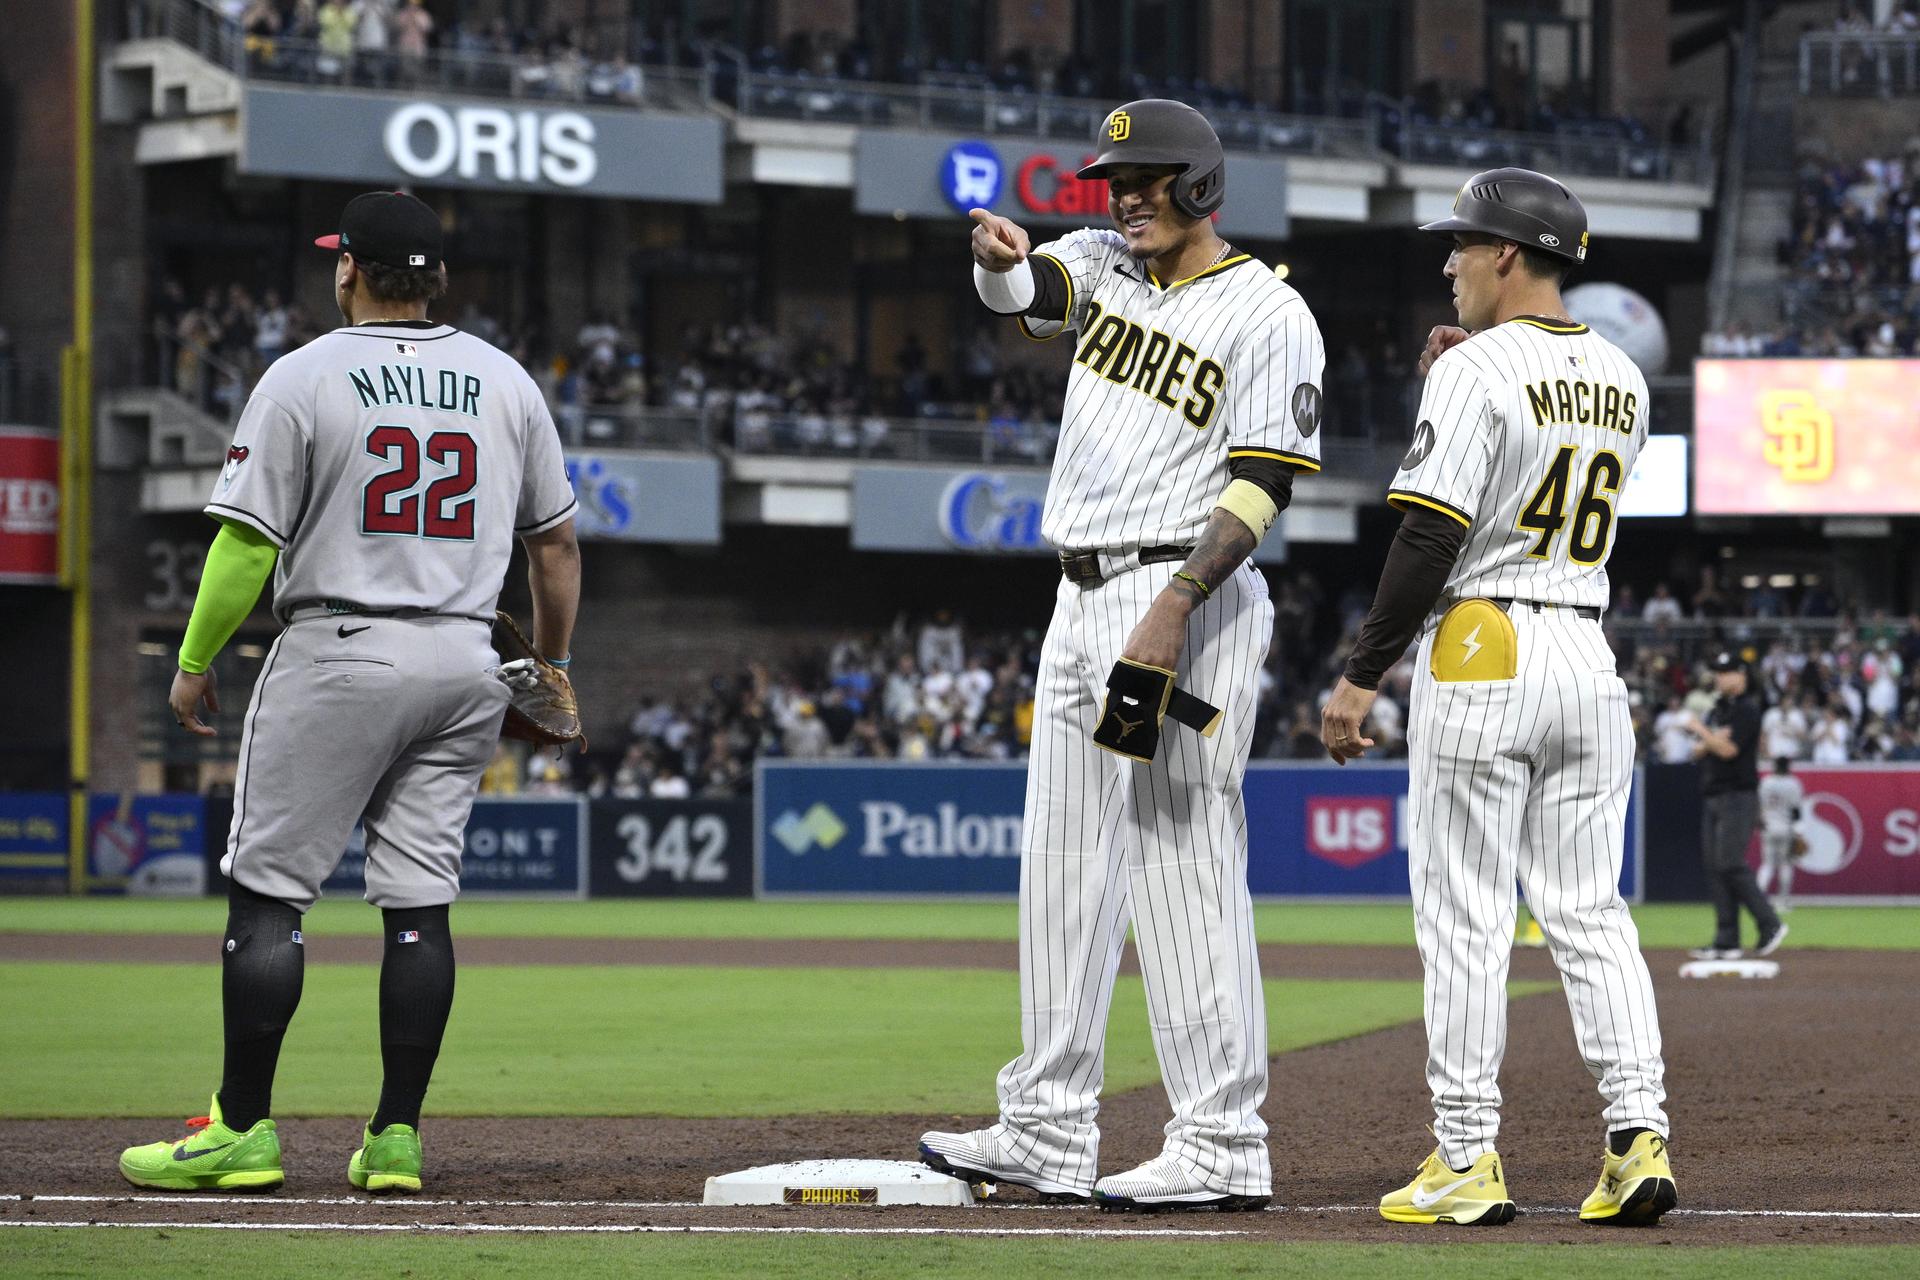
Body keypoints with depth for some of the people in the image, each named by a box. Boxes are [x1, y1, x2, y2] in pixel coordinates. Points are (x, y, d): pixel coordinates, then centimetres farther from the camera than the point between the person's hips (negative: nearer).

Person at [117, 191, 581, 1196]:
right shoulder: (505, 381, 8)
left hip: (336, 658, -5)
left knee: (267, 890, 0)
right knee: (419, 902, 6)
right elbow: (556, 542, 13)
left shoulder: (305, 378, -6)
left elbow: (248, 543, -9)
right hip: (464, 663, 5)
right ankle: (397, 1138, 3)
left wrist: (194, 663, 1)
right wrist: (552, 670, 23)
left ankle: (243, 1129, -2)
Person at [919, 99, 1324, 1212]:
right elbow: (1024, 291, -2)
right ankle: (1050, 1136, 17)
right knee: (1064, 871, 10)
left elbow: (1263, 484, -14)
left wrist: (1173, 607, -23)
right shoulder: (1106, 266, 15)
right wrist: (1000, 255, -27)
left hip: (1188, 602, -8)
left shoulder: (1266, 315, -8)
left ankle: (1224, 1148, -11)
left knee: (1185, 871, -11)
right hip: (1084, 604, 9)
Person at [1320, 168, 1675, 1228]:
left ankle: (1467, 1159, -1)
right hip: (1590, 660, 7)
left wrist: (1361, 675, -11)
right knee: (1590, 912, 8)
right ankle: (1638, 1136, -3)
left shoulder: (1477, 370, -11)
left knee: (1464, 917, -1)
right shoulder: (1622, 378, 11)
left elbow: (1431, 538, -16)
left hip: (1480, 654, -7)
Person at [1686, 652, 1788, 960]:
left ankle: (1770, 924, -7)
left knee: (1730, 864, -16)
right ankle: (1727, 942, 2)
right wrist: (1709, 741, -6)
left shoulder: (1746, 710, -8)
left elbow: (1729, 749, -18)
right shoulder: (1716, 711, 19)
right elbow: (1698, 751, 15)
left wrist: (1700, 730, -10)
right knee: (1715, 868, 3)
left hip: (1738, 796, -9)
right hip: (1713, 797, 9)